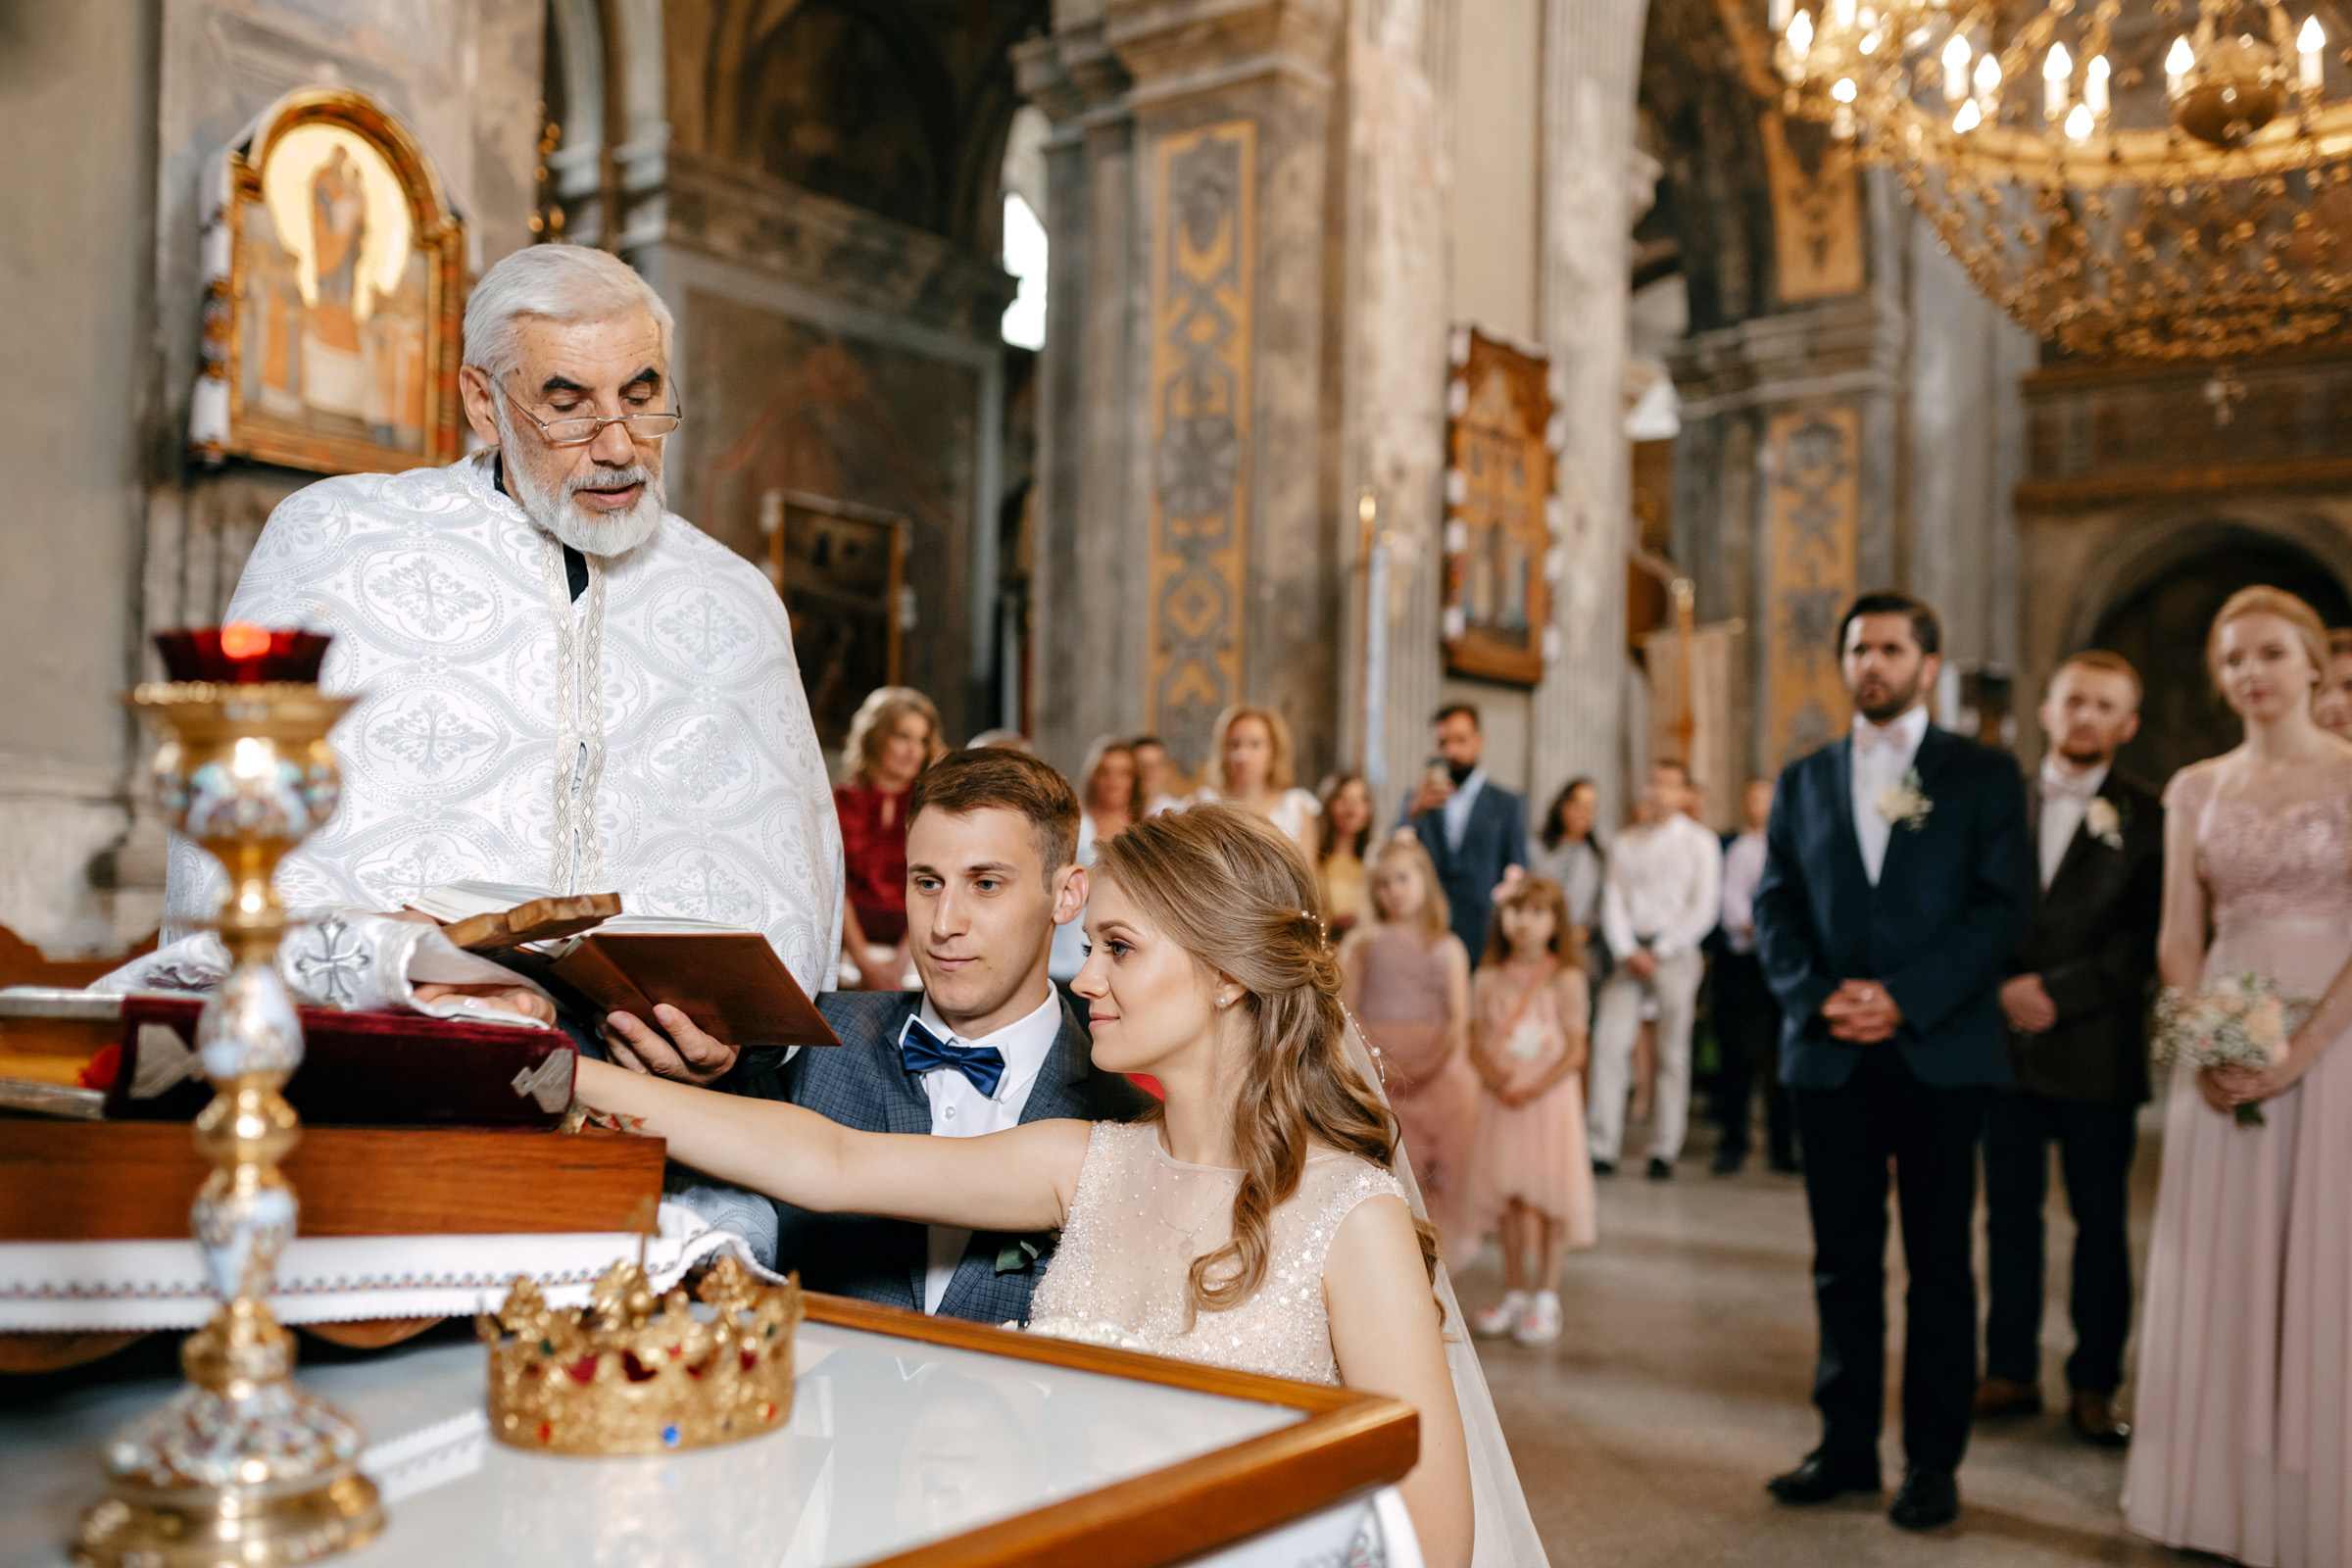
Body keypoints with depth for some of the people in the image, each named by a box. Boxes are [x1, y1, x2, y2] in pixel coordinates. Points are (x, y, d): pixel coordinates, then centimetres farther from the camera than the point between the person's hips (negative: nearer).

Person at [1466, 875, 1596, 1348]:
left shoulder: (1565, 979, -8)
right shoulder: (1490, 978, 4)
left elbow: (1575, 1050, -10)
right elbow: (1478, 1042, 5)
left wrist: (1534, 1089, -18)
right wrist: (1492, 1074, -14)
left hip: (1549, 1097, -4)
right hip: (1500, 1099, 4)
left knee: (1548, 1196, 1)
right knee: (1506, 1198, 11)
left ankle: (1546, 1297, 14)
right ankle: (1514, 1293, 24)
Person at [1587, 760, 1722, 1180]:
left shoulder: (1699, 842, 5)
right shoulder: (1625, 843, 13)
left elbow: (1704, 909, -2)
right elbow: (1612, 901, 8)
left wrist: (1659, 952, -8)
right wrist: (1627, 952, -7)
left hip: (1675, 953, -2)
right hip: (1629, 953, 2)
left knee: (1672, 1052, -1)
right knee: (1609, 1042, -9)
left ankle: (1664, 1150, 5)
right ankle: (1603, 1147, -7)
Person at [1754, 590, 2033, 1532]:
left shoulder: (1983, 774, 4)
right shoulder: (1804, 780, 13)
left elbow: (2003, 905, -5)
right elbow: (1774, 907, 9)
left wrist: (1903, 996, -15)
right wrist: (1817, 996, -9)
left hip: (1939, 1052, -3)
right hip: (1830, 1054, 3)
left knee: (1939, 1263, 4)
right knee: (1843, 1259, 8)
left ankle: (1933, 1463, 14)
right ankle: (1847, 1446, 18)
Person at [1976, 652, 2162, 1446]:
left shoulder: (2146, 817, -1)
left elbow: (2146, 940, -6)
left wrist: (2057, 991, -14)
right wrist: (2002, 989, -8)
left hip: (2096, 1050, -2)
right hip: (2005, 1043, 3)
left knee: (2101, 1223, 7)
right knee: (2009, 1215, 9)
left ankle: (2094, 1386, 18)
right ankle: (2012, 1372, 20)